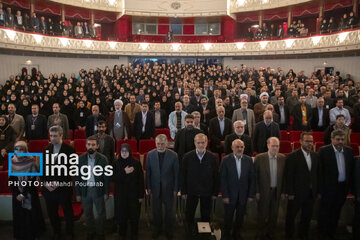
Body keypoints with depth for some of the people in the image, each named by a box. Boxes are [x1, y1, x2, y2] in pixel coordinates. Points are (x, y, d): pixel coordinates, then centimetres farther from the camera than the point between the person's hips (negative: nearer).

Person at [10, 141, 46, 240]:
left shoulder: (31, 162, -11)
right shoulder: (12, 163, -1)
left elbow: (32, 181, -11)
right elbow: (12, 180, 0)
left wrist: (24, 194, -14)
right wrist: (17, 194, -9)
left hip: (30, 194, -3)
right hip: (17, 195, 3)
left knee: (31, 214, 4)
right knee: (19, 215, 9)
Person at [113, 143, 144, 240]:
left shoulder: (136, 162, -6)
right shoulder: (116, 163, -1)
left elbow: (141, 179, -4)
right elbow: (113, 178, -6)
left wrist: (141, 195, -4)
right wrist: (124, 172, -19)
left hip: (133, 194, -1)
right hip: (120, 194, 1)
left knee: (134, 216, 7)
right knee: (122, 216, 9)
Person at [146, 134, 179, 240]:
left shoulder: (173, 155, -12)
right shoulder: (150, 154, -7)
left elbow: (176, 173, -6)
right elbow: (148, 172, 0)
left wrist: (176, 189, -5)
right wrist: (148, 187, -1)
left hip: (168, 188, -1)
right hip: (155, 188, 1)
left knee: (169, 210, 13)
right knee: (156, 210, 17)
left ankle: (169, 230, 35)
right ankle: (157, 228, 39)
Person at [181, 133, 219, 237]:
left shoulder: (212, 157, -8)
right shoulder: (187, 157, -9)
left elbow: (216, 176, -3)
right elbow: (183, 175, -4)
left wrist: (215, 192, -2)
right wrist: (183, 191, -4)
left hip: (207, 192, 0)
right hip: (192, 191, 0)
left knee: (206, 215, 15)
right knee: (189, 214, 14)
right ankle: (190, 231, 37)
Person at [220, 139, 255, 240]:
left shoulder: (248, 160, 0)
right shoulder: (226, 160, -8)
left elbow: (252, 178, 2)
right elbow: (223, 179, -9)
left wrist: (251, 194, -1)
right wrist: (225, 195, -11)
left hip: (243, 195, 3)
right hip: (230, 195, -2)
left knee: (240, 217, 14)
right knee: (228, 217, 9)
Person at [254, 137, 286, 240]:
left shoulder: (282, 158, -1)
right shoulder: (259, 158, -11)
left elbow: (284, 176, 3)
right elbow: (255, 176, -7)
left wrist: (283, 191, 3)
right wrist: (257, 192, -8)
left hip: (277, 191, 3)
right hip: (263, 192, -3)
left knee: (274, 215, 15)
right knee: (262, 214, 11)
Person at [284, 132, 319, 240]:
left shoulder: (315, 156, 5)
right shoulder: (293, 157, -11)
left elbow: (317, 174, 9)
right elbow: (289, 176, -11)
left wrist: (317, 191, 7)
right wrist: (290, 193, -12)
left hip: (311, 193, 5)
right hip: (297, 193, -5)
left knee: (307, 216, 16)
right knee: (291, 216, 7)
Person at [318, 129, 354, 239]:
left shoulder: (349, 151, 4)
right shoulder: (324, 151, -11)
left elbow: (351, 169, 8)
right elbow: (320, 171, -10)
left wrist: (349, 185, 4)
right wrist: (321, 188, -10)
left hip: (343, 187, 5)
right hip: (329, 187, -5)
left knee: (336, 213, 17)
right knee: (325, 213, 7)